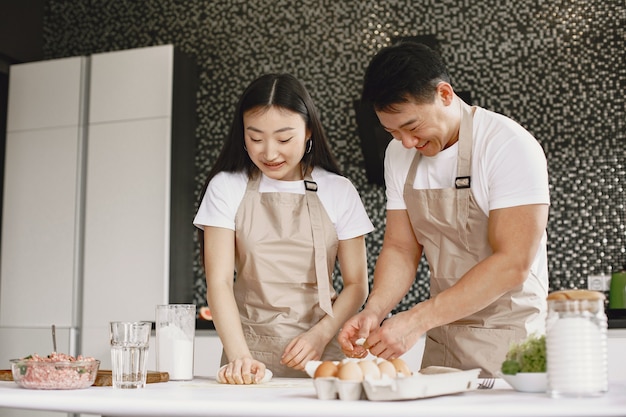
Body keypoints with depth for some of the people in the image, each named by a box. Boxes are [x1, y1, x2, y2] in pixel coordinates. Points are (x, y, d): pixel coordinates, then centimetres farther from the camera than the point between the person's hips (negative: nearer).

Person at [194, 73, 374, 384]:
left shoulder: (338, 192, 5)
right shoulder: (227, 188, 3)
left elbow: (356, 284, 6)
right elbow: (219, 282, -4)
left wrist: (320, 334, -10)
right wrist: (239, 355, -17)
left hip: (319, 352, 0)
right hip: (250, 350, 0)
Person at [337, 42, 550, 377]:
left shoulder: (510, 146, -17)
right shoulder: (399, 154, 3)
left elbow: (512, 264, -22)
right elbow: (400, 248, 6)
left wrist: (417, 320, -25)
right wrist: (374, 311, -13)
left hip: (507, 342, -5)